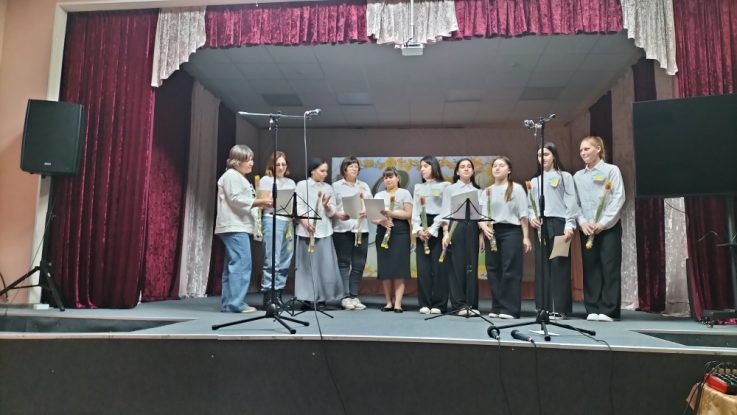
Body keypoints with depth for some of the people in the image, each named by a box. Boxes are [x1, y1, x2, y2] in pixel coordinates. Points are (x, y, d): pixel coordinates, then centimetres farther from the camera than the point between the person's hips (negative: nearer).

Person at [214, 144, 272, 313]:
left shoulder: (239, 177, 24)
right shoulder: (231, 175, -7)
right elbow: (235, 200, -17)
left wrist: (259, 203, 11)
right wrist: (259, 202, -15)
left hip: (239, 227, 11)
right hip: (234, 227, -11)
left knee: (233, 265, 10)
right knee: (241, 263, -14)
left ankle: (228, 303, 13)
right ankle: (236, 303, -13)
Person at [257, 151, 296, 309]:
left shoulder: (291, 182, 22)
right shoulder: (266, 180, 7)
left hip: (289, 222, 5)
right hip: (272, 220, -5)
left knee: (285, 262, 2)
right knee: (272, 260, -10)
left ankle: (277, 294, 9)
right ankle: (268, 296, -6)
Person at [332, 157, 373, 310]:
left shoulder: (364, 186, 17)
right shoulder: (336, 186, 4)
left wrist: (367, 211, -8)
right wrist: (338, 215, -20)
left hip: (361, 229, 4)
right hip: (342, 229, -4)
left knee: (359, 264, 3)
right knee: (344, 263, -1)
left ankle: (354, 296, 11)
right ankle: (345, 297, 2)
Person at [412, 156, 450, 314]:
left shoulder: (444, 186, 1)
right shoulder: (418, 187, 17)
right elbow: (415, 210, 11)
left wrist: (432, 229, -15)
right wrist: (418, 229, -6)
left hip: (438, 227, -4)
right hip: (422, 229, 5)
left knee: (438, 266, -4)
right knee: (423, 267, 2)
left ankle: (439, 304, 2)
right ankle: (424, 303, 7)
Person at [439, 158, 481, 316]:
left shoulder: (477, 191, 15)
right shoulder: (450, 189, 7)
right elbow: (445, 213, 0)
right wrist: (446, 233, -10)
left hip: (472, 228, 3)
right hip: (455, 227, -3)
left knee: (472, 266, 2)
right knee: (456, 266, -3)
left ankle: (471, 304, 9)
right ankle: (459, 304, 3)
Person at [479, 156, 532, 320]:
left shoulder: (516, 188, 2)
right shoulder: (486, 191, 12)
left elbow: (523, 214, -1)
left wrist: (526, 236, -5)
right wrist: (484, 227, -12)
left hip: (511, 231, -4)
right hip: (492, 232, 4)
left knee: (510, 271, -4)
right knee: (493, 271, 5)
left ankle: (510, 309, 0)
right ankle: (497, 308, 14)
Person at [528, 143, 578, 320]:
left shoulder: (565, 176, 8)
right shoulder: (534, 181, 20)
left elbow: (571, 201, -2)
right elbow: (529, 205, 19)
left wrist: (570, 224, -13)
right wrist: (531, 217, -2)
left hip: (558, 223, -4)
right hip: (540, 226, 4)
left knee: (559, 265, -6)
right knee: (541, 266, 2)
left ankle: (559, 309, -3)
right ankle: (544, 307, 7)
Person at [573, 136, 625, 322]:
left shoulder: (612, 170, 3)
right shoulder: (578, 176, 13)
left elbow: (619, 198, -5)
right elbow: (575, 203, 9)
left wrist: (603, 222, -13)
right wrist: (582, 222, -8)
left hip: (609, 227, -3)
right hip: (587, 229, 4)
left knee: (610, 268, -2)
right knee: (590, 268, 4)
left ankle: (608, 310, 3)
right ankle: (592, 309, 10)